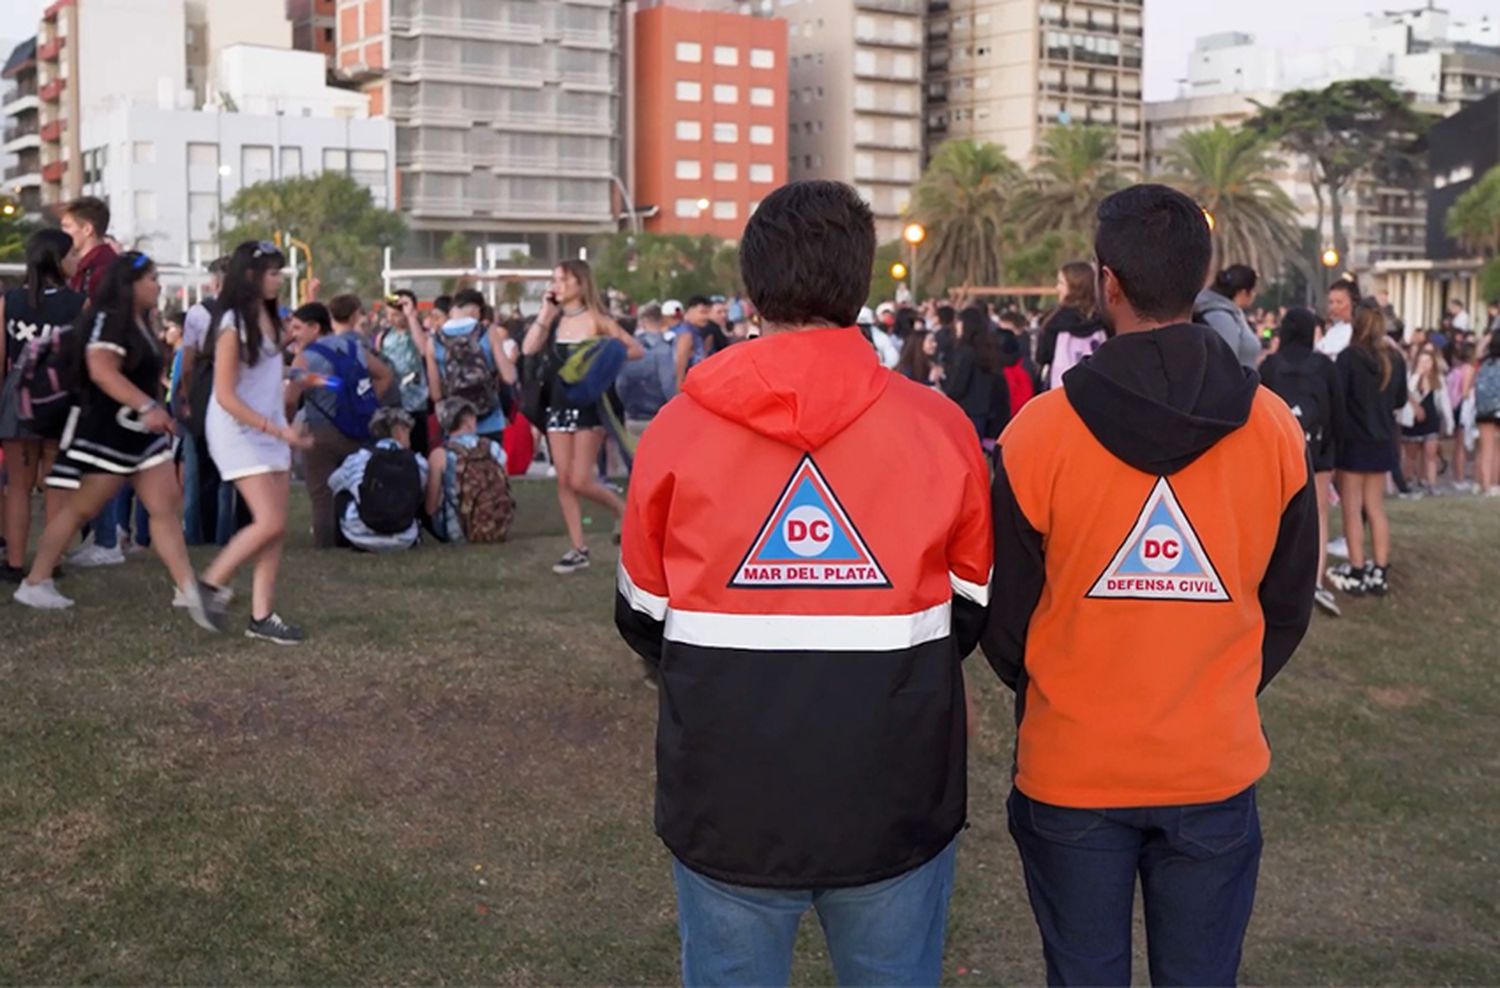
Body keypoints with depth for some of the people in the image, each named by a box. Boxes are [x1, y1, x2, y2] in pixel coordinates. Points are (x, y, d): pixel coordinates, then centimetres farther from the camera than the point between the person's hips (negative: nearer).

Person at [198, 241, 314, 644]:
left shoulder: (269, 318, 9)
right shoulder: (233, 326, -15)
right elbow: (225, 396, -18)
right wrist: (277, 430, -21)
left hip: (271, 431, 8)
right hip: (238, 431, -8)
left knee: (276, 528, 3)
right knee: (270, 523, -15)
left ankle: (262, 615, 6)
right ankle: (212, 583, 5)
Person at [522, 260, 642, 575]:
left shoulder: (595, 320, -5)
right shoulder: (554, 319, 6)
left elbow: (638, 350, -6)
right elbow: (529, 349, -10)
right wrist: (545, 313, -8)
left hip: (588, 405, -5)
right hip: (558, 405, 5)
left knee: (581, 481, -9)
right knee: (563, 481, 3)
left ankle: (627, 513, 15)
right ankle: (578, 549, 9)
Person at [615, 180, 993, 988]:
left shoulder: (679, 428, -5)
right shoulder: (940, 428, -6)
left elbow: (643, 618, 6)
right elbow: (971, 611, 6)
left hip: (726, 807, 0)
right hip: (896, 804, 0)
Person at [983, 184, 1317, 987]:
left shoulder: (1039, 431, -14)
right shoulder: (1275, 430, -6)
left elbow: (1005, 618, -4)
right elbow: (1287, 610, 4)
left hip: (1070, 769, -1)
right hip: (1215, 767, 2)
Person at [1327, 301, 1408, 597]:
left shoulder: (1350, 356, -16)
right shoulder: (1394, 358, 1)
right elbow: (1400, 399, 12)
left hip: (1353, 439, -5)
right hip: (1383, 440, 5)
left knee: (1353, 508, 2)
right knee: (1376, 508, 13)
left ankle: (1357, 573, 4)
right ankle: (1380, 573, 14)